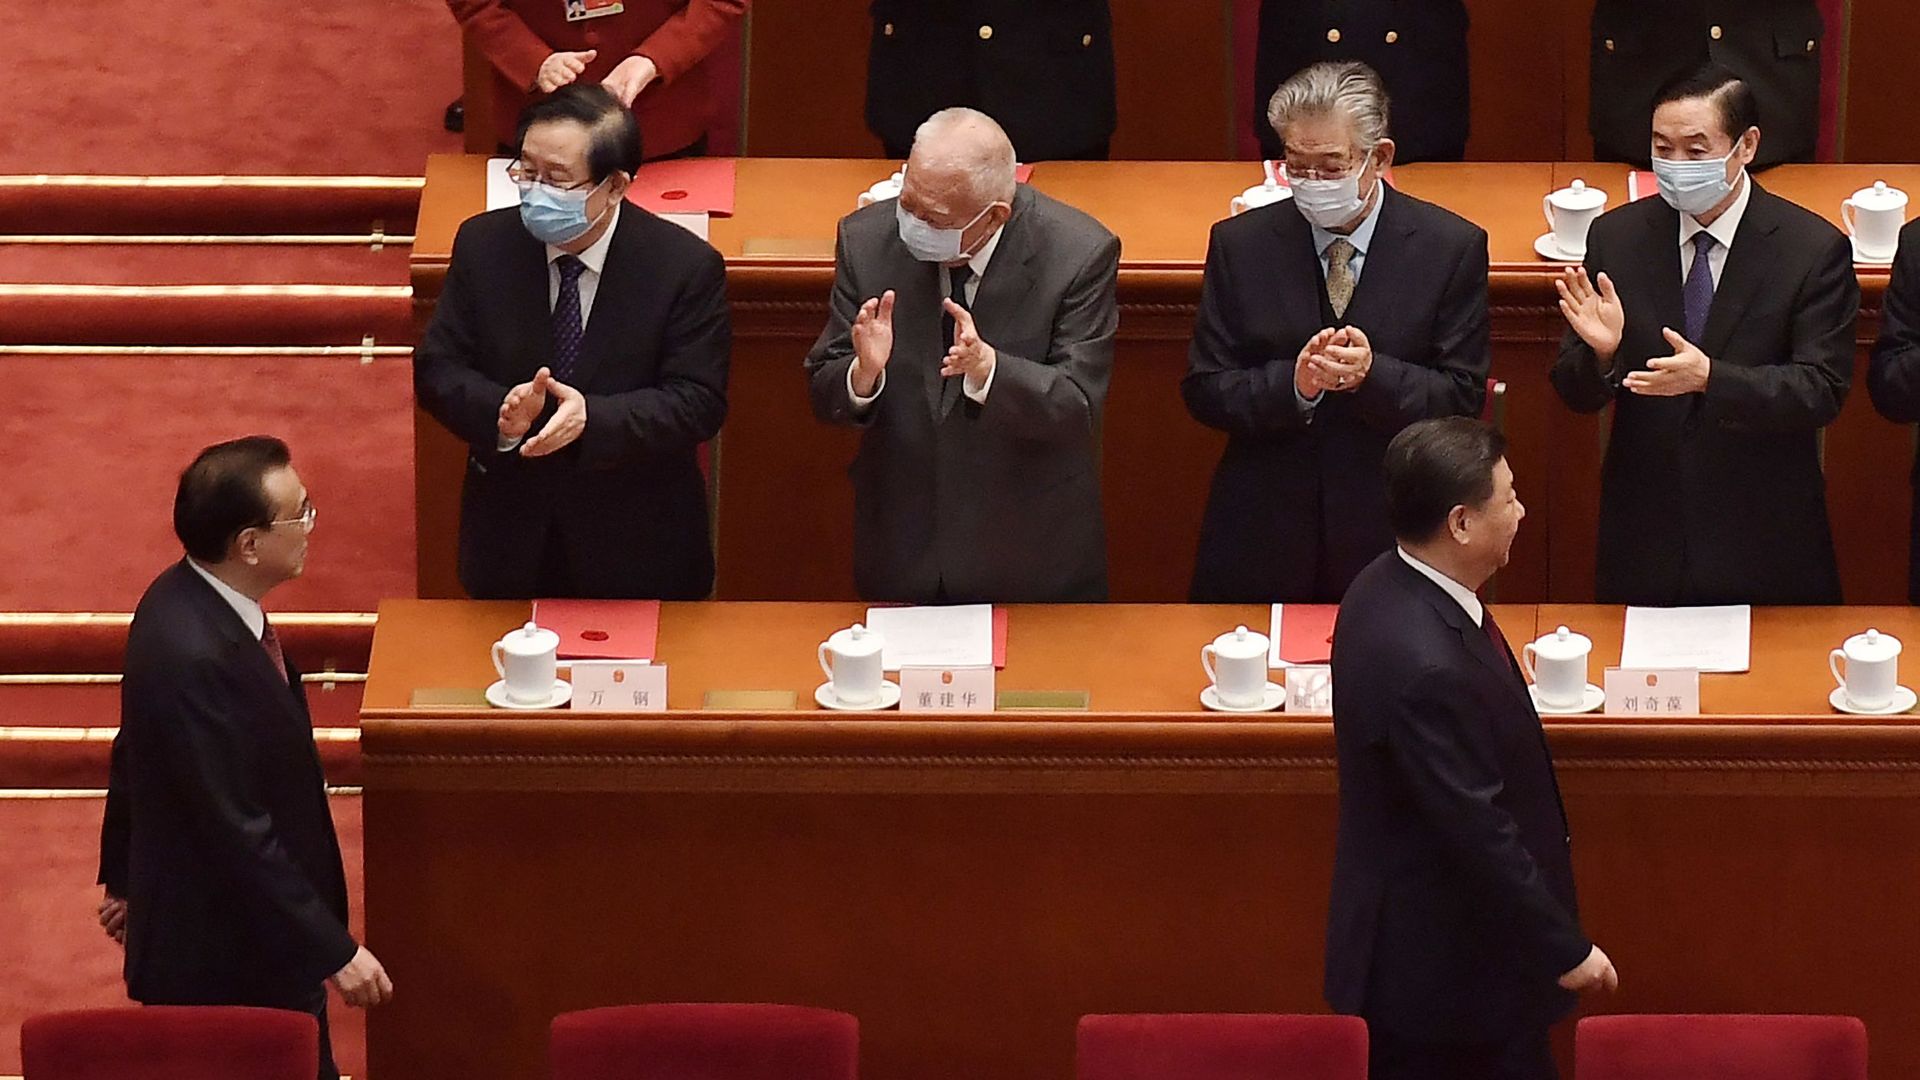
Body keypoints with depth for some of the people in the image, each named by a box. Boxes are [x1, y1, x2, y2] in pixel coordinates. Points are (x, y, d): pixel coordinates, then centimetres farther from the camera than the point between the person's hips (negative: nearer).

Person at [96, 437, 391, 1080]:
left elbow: (134, 754, 12)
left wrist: (126, 877, 26)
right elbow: (236, 832, -28)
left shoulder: (185, 602, -2)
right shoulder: (196, 659, -33)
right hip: (228, 956, -10)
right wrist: (335, 952, -22)